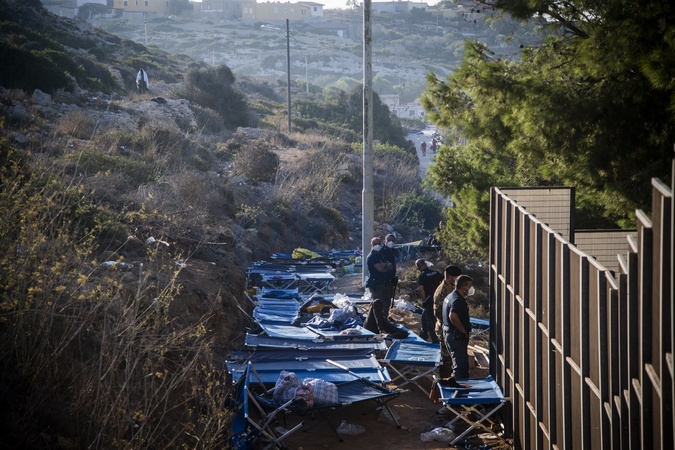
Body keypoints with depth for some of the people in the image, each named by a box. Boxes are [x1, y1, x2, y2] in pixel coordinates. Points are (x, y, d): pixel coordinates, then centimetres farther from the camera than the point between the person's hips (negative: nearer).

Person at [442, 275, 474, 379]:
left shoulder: (450, 296, 12)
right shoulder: (458, 300, -21)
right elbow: (453, 316, -35)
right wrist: (464, 330, -22)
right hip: (457, 336, -11)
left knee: (461, 364, 19)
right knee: (460, 366, -7)